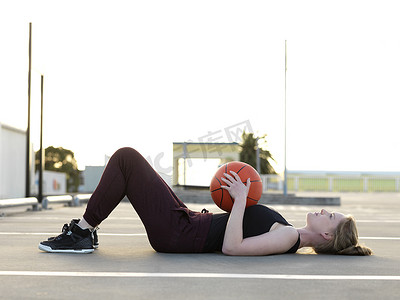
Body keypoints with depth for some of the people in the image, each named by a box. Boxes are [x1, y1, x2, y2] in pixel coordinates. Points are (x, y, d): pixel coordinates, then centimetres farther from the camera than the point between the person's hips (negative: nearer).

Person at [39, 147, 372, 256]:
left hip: (177, 234, -9)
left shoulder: (287, 237, -16)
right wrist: (241, 200, 14)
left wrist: (241, 199, -22)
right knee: (127, 159, 14)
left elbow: (231, 247, -27)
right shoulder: (290, 234, 12)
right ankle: (85, 231, 17)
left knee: (126, 157, -10)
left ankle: (82, 233, -2)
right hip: (189, 222, 9)